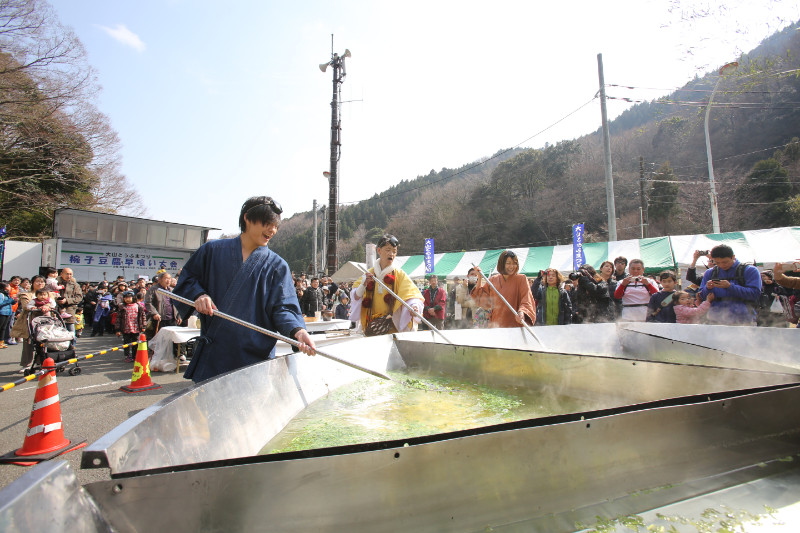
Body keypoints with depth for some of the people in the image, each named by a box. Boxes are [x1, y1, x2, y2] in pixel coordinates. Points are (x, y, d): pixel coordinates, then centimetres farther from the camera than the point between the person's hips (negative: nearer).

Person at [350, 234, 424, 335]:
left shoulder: (399, 274, 5)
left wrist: (414, 306, -28)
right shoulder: (369, 274, 11)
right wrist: (364, 284, -10)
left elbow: (411, 293, -9)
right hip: (372, 321, 2)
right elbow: (355, 297, 6)